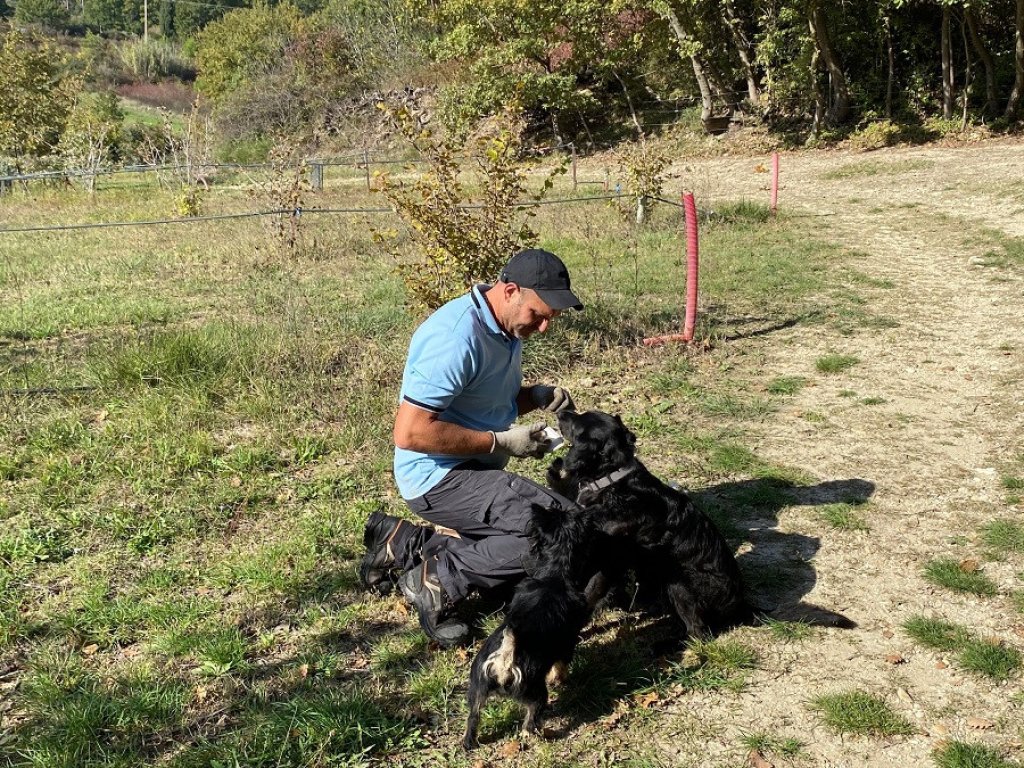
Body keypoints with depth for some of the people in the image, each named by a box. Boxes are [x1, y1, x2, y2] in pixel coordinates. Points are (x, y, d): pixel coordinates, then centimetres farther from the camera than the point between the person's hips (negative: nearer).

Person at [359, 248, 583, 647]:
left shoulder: (506, 327, 6)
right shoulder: (456, 337, -24)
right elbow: (409, 432, -27)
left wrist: (538, 395, -1)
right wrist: (501, 442, -22)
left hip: (473, 470, 10)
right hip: (439, 477, -10)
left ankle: (405, 543, 10)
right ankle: (440, 580, -11)